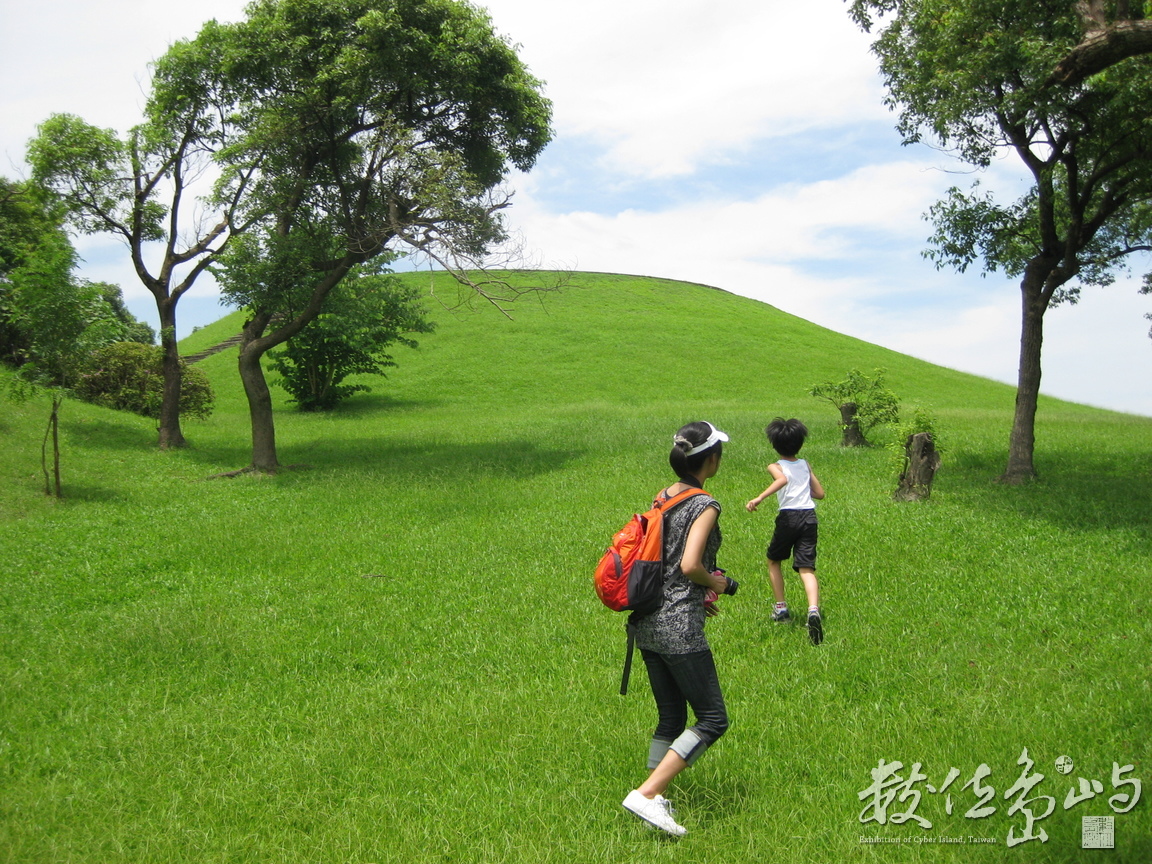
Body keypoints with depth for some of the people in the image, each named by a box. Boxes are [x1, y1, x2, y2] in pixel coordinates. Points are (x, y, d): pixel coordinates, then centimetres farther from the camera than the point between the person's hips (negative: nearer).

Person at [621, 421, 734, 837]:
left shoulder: (664, 498, 11)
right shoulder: (705, 505, -13)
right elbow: (689, 565, -23)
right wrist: (718, 584, -4)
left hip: (648, 623, 8)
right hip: (679, 627, -8)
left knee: (671, 718, 17)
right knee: (712, 719, 1)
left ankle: (658, 801, 21)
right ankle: (646, 794, -6)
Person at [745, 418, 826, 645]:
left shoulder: (776, 467, 1)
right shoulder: (805, 465, 15)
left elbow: (782, 479, -23)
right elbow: (820, 493, 16)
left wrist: (759, 498, -30)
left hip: (789, 516, -3)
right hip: (810, 516, 3)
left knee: (773, 561, 20)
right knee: (806, 568, -3)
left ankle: (781, 608, 20)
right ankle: (814, 609, -28)